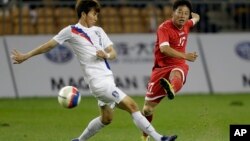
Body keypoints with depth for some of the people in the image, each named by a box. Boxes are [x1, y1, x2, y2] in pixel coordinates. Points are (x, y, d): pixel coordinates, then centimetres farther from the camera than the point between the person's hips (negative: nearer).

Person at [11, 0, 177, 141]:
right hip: (99, 82, -8)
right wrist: (25, 56, 7)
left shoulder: (98, 31, 15)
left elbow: (113, 53, 15)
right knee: (132, 106, -14)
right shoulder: (71, 31, -3)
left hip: (107, 80, 8)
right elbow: (49, 45, 4)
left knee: (106, 118, 16)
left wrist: (106, 55, -9)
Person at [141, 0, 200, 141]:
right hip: (161, 67, -2)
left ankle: (171, 89, -77)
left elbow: (196, 17, 32)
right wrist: (185, 56, -42)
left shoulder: (186, 25, 5)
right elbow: (164, 49, -33)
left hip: (179, 66, 2)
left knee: (176, 76, -40)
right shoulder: (164, 28, -13)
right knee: (148, 106, 4)